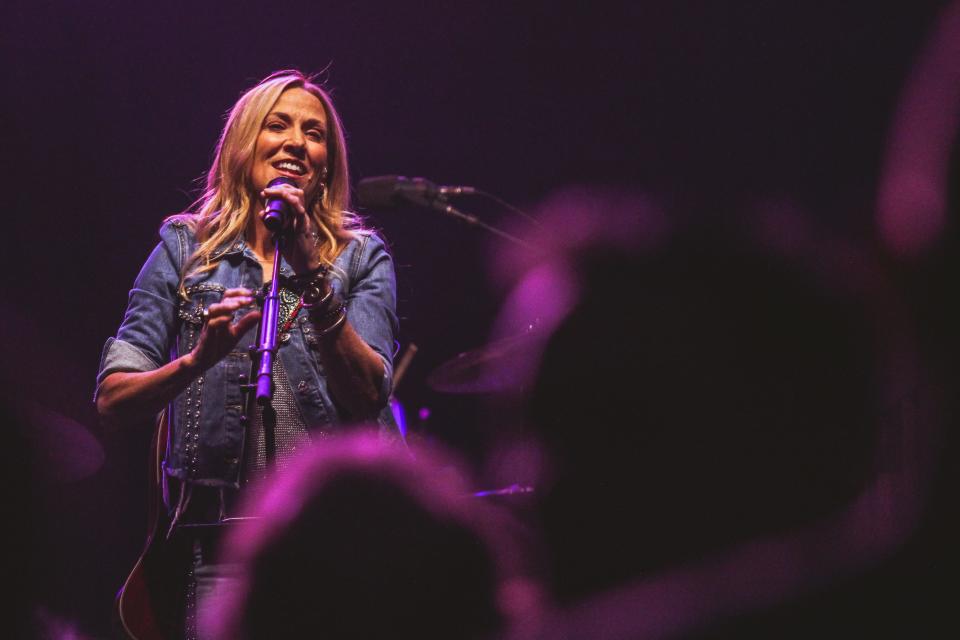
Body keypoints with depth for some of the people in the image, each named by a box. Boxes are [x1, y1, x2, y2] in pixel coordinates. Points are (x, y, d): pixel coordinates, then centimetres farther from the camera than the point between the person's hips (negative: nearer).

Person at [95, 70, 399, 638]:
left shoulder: (360, 256, 10)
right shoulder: (186, 248, 11)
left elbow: (368, 396, -5)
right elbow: (112, 400, 3)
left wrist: (313, 278, -14)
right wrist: (196, 360, -15)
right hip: (220, 537, 0)